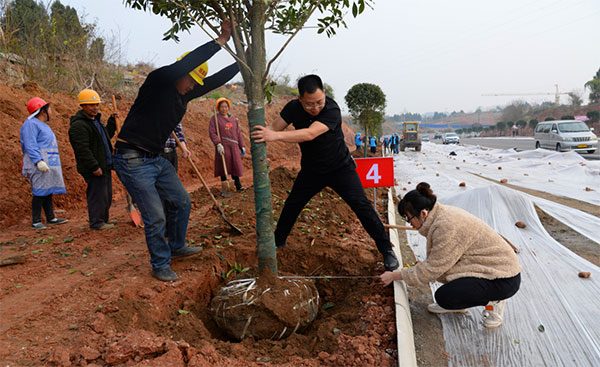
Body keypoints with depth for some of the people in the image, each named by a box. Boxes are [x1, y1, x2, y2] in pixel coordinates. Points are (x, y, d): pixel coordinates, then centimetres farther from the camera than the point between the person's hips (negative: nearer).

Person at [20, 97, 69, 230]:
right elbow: (30, 145, -18)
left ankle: (51, 218, 18)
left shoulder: (43, 125, 22)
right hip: (40, 165, -10)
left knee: (48, 191, 12)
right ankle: (36, 221, -6)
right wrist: (38, 161, -27)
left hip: (50, 164, 10)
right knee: (41, 192, -10)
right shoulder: (30, 124, -8)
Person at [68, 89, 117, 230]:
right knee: (97, 194, -6)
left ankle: (104, 218, 28)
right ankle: (96, 222, 4)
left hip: (104, 166, 10)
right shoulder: (78, 125, -16)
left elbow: (107, 136, 29)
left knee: (107, 194, 16)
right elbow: (83, 149, -22)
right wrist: (94, 167, -24)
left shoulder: (96, 120, 16)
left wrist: (112, 121, 17)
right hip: (94, 169, -10)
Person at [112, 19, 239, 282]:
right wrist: (220, 41, -26)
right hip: (132, 161, -9)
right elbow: (184, 64, -30)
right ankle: (160, 266, 15)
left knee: (182, 202, 15)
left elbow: (215, 81, 13)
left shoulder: (184, 93, 9)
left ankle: (176, 248, 37)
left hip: (156, 159, 9)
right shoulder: (158, 81, -15)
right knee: (155, 217, -5)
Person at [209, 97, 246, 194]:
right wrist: (218, 144, -21)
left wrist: (242, 146, 14)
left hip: (234, 147, 4)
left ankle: (238, 186, 17)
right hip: (223, 147, -4)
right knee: (224, 167, -2)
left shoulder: (233, 119, 15)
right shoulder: (214, 118, 1)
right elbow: (212, 133, -8)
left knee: (236, 166, 5)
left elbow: (238, 133, 18)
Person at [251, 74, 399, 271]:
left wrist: (276, 136, -51)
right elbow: (274, 128, -17)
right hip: (311, 170, 4)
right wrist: (263, 133, -41)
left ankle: (386, 250, -3)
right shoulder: (293, 108, -12)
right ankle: (278, 240, 34)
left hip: (340, 168, -4)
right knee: (291, 205, 9)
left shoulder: (332, 109, -30)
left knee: (361, 204, -13)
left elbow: (310, 134, -42)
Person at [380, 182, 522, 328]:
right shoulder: (443, 212, 2)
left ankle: (494, 301, 1)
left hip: (505, 280, -9)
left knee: (443, 296, -19)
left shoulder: (447, 226, -27)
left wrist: (394, 276, -12)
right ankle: (456, 304, 17)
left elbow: (432, 270, -20)